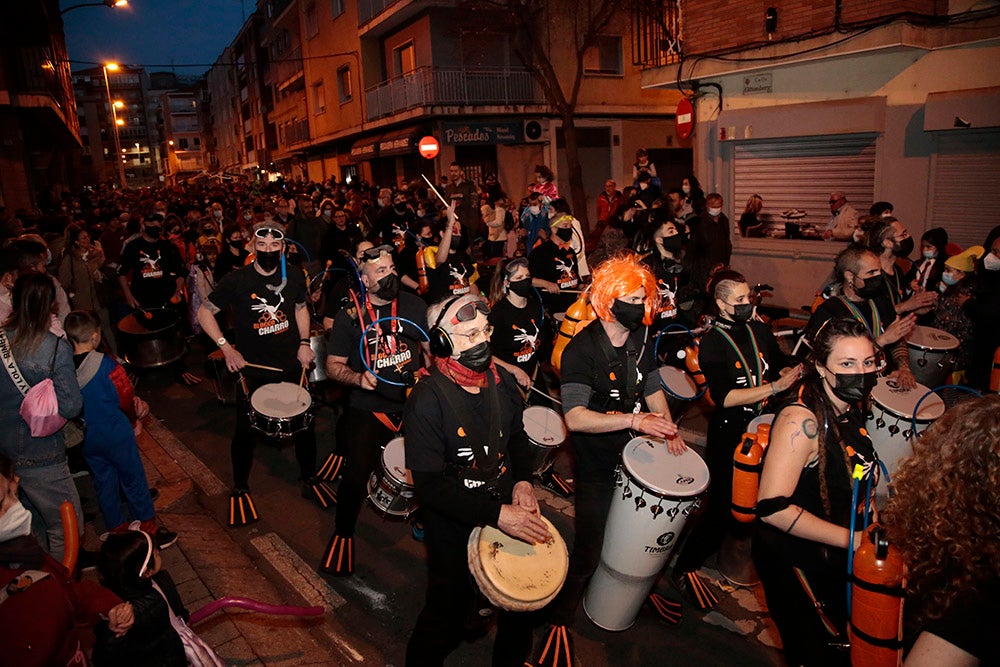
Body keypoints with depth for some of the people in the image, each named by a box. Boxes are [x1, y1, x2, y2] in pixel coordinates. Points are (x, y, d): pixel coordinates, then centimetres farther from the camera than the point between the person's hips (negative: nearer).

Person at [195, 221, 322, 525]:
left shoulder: (294, 277, -4)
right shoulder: (236, 280, -14)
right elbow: (204, 312, -4)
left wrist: (304, 343, 0)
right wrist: (226, 347, -14)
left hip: (291, 365, 3)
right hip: (252, 370, -3)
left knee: (305, 423, 12)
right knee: (245, 431, 9)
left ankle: (309, 479, 34)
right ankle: (240, 490, 31)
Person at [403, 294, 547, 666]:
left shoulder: (500, 381, -5)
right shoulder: (427, 399, -24)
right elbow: (430, 485, -24)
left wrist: (522, 481, -6)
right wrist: (496, 514, -29)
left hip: (507, 512, 6)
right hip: (453, 528, -6)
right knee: (450, 612, 13)